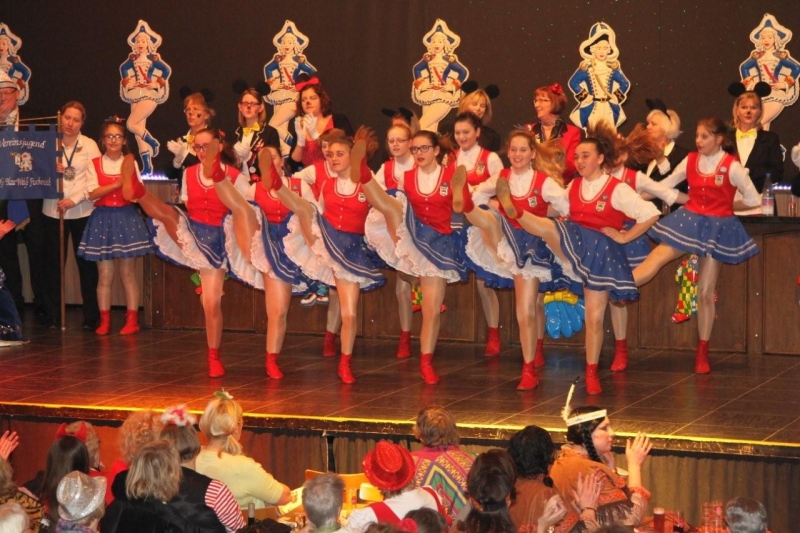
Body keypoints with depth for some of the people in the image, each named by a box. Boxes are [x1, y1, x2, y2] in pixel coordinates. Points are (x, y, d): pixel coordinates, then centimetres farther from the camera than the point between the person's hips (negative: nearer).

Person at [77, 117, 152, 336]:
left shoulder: (130, 163, 6)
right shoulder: (95, 164, 3)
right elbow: (92, 194, -9)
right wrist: (116, 184, -16)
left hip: (127, 218, 0)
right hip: (103, 218, 0)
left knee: (128, 273, 1)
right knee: (105, 274, 1)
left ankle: (132, 320, 4)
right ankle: (104, 321, 7)